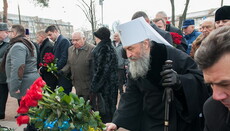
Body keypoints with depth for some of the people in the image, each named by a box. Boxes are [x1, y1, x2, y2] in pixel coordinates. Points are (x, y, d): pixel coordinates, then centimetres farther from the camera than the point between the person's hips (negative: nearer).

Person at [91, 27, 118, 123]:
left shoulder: (102, 49, -16)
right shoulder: (111, 48, 10)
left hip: (103, 87, -9)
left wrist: (94, 88, -14)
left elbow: (100, 71, -19)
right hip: (112, 85, 9)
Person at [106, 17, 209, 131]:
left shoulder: (174, 57, -20)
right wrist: (117, 122, -12)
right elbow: (130, 98, -1)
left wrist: (179, 81, -39)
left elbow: (200, 78, -19)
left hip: (179, 122, -4)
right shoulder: (134, 68, -3)